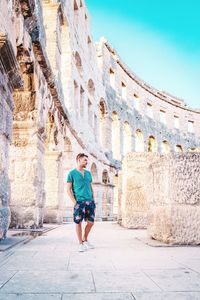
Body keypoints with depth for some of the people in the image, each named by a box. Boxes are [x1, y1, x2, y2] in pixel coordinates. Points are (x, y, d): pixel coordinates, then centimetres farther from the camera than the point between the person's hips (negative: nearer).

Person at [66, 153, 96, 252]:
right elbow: (69, 189, -3)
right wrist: (74, 202, -11)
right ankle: (81, 243, 14)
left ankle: (85, 240, 27)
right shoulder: (72, 173, 0)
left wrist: (93, 200, 9)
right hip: (79, 202, -5)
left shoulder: (88, 173, 15)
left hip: (90, 201, 5)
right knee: (78, 223, 0)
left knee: (91, 222, 6)